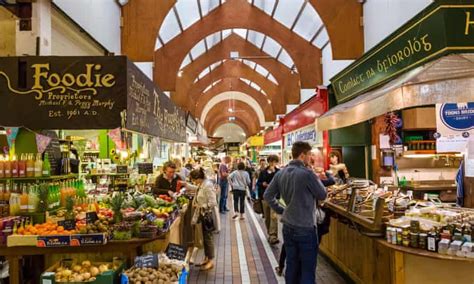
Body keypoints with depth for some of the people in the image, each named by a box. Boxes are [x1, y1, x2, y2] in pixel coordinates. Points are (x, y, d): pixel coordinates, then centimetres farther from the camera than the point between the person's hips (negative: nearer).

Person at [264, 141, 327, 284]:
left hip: (288, 227, 6)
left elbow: (267, 195, 8)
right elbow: (322, 195, -5)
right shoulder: (307, 173, -17)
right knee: (307, 269, 5)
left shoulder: (280, 173, 3)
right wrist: (317, 179, 9)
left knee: (292, 265, 16)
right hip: (305, 228, -6)